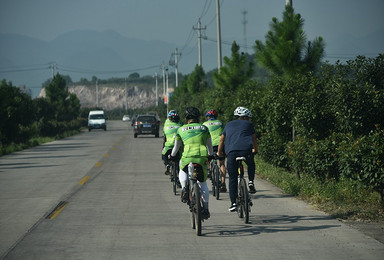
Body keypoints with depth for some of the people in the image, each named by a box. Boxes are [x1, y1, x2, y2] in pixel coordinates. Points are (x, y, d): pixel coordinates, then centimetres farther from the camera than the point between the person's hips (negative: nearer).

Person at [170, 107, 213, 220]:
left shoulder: (181, 130, 13)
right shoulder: (204, 128, 15)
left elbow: (176, 148, 21)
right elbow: (210, 146, 20)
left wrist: (172, 156, 40)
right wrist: (211, 156, 39)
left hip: (187, 157, -1)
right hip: (202, 157, 1)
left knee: (183, 172, 30)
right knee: (203, 183, 19)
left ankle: (184, 187, 0)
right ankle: (206, 209, 15)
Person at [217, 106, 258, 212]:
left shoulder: (229, 125, 27)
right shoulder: (248, 124, 20)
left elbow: (221, 141, 29)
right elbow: (254, 139, 29)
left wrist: (219, 152, 44)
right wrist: (255, 150, 47)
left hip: (231, 152, 1)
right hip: (246, 151, -1)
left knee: (232, 179, 9)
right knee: (251, 164, 34)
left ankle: (233, 203, 4)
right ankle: (251, 182, 15)